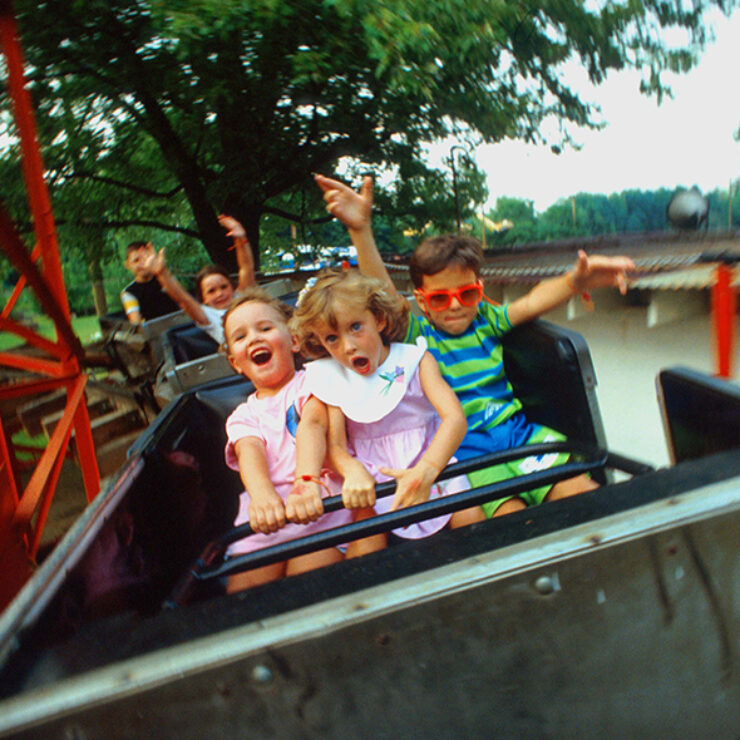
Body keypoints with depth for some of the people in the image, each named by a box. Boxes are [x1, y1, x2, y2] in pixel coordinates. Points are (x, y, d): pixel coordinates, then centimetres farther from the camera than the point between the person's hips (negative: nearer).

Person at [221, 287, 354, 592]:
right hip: (264, 511, 3)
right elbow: (250, 451, -3)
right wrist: (262, 496, -28)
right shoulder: (242, 416, 20)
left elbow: (312, 423, -10)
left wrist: (307, 482, -32)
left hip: (320, 500, -3)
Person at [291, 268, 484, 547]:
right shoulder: (332, 378, 3)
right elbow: (335, 444, -4)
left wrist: (425, 471, -33)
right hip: (375, 481, 1)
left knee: (470, 517, -19)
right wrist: (353, 471, -30)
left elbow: (455, 418, -15)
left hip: (431, 463, -1)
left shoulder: (414, 360, -2)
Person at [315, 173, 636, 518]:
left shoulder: (486, 320, 15)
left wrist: (575, 281, -20)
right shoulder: (418, 334, 4)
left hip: (515, 428, 4)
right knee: (508, 511, -29)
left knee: (579, 489, -17)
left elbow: (532, 302, 3)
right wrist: (361, 230, -24)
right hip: (465, 447, -4)